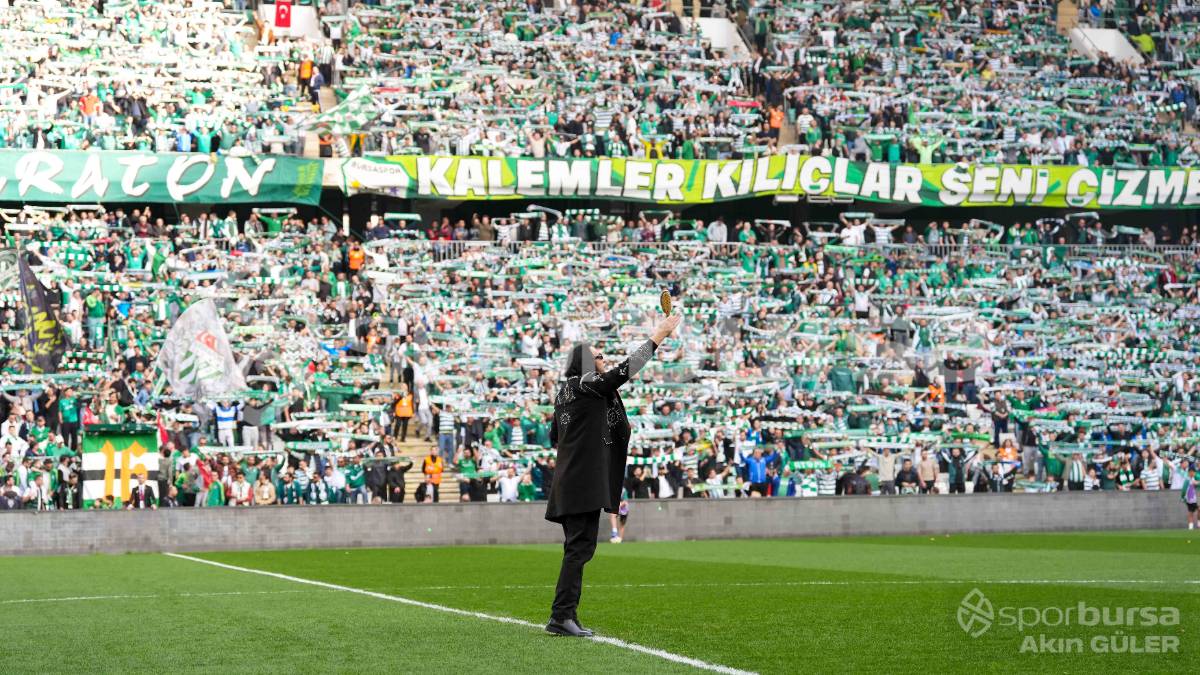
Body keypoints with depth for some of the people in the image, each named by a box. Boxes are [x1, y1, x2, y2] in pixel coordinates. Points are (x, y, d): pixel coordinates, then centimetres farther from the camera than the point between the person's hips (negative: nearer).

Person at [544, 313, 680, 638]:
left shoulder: (565, 392, 17)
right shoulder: (588, 386, -10)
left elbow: (554, 437, 23)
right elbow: (626, 369, -13)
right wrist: (659, 335, -8)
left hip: (569, 482, 10)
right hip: (585, 482, -10)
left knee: (576, 549, 12)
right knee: (580, 547, -10)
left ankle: (565, 616, 12)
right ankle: (561, 616, -14)